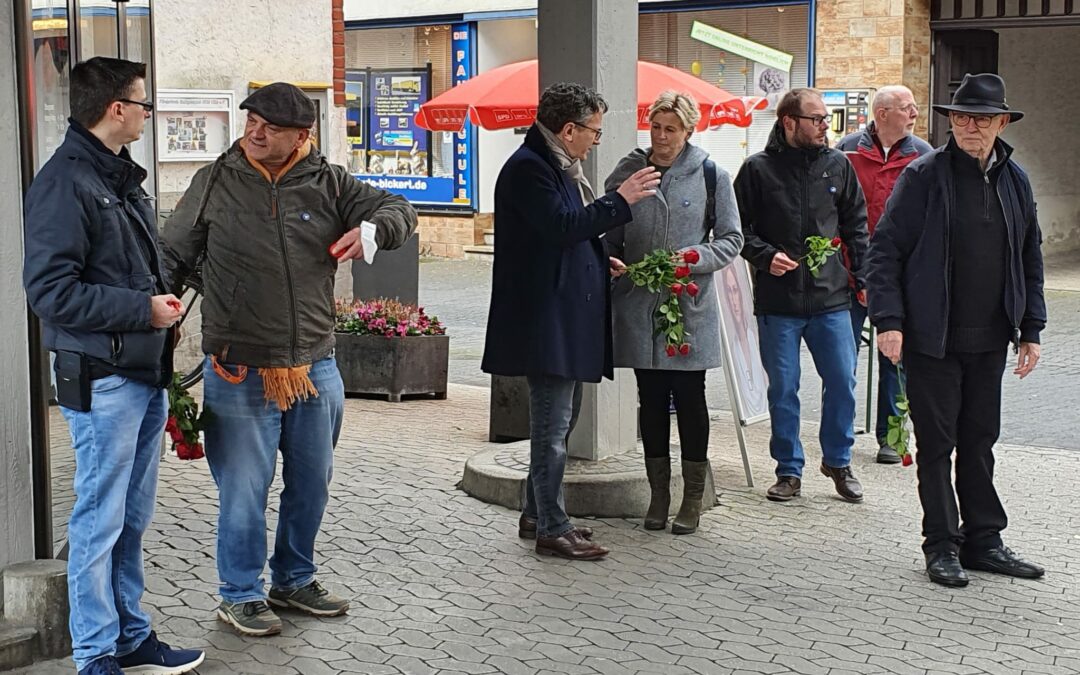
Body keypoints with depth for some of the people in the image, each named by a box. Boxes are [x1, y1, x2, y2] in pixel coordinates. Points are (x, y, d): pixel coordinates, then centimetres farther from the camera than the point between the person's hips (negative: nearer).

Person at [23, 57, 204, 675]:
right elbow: (51, 289, -19)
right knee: (100, 523, 0)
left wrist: (163, 303, 10)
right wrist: (142, 309, -17)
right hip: (101, 380, -9)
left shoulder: (124, 177, 15)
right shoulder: (65, 182, -14)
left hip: (146, 374, 9)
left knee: (133, 519, 15)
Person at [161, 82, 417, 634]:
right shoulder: (215, 183, 0)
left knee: (312, 485, 16)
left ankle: (293, 579, 35)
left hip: (314, 369, 3)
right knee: (244, 489, 3)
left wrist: (372, 228, -17)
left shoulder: (328, 184, 3)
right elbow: (173, 255, 8)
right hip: (239, 374, -3)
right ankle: (240, 595, 20)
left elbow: (399, 211, 5)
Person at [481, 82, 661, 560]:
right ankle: (552, 530, 0)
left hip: (566, 317, 11)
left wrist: (600, 261, 13)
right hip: (546, 319, -11)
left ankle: (537, 515, 26)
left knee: (560, 417, 16)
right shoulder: (528, 168, -15)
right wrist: (620, 200, -18)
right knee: (552, 425, -6)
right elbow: (561, 226, -25)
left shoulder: (556, 166, 18)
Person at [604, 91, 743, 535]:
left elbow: (731, 239, 1)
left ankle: (693, 499, 14)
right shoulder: (628, 172, 6)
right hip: (639, 307, 2)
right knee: (651, 400, 9)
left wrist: (693, 258, -15)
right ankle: (659, 495, 19)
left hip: (690, 307, -2)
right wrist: (613, 263, -8)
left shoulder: (711, 176, 0)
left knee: (689, 399, 4)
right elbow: (611, 235, 12)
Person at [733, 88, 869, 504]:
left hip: (831, 298, 2)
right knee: (783, 389, 5)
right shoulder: (758, 169, -1)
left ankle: (838, 461, 23)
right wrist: (765, 255, -13)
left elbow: (855, 226, 13)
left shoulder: (838, 166, 7)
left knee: (842, 383, 4)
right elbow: (739, 227, 3)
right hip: (777, 301, -2)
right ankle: (789, 470, 18)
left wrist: (862, 277, 7)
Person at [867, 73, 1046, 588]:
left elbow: (1030, 258, 15)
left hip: (990, 338, 4)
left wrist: (1031, 328, 11)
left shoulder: (1014, 179, 8)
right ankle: (942, 545, 13)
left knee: (980, 441, 12)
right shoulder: (923, 176, -6)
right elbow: (886, 249, -7)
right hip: (932, 337, -4)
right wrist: (888, 320, -14)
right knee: (937, 443, 3)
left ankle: (983, 540, 22)